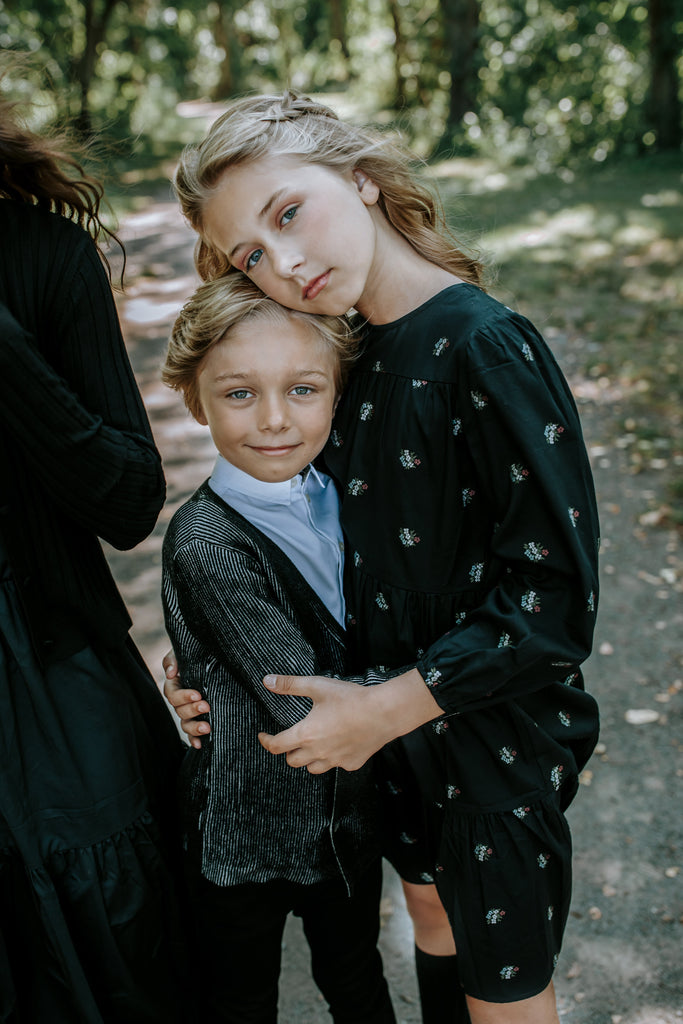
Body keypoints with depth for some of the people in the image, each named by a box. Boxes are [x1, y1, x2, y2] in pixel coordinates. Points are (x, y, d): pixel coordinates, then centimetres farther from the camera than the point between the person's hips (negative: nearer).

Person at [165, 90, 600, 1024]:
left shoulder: (485, 347, -25)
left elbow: (556, 597, -25)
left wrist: (388, 707, -23)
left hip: (496, 732, -6)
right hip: (392, 714, 7)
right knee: (432, 914, 29)